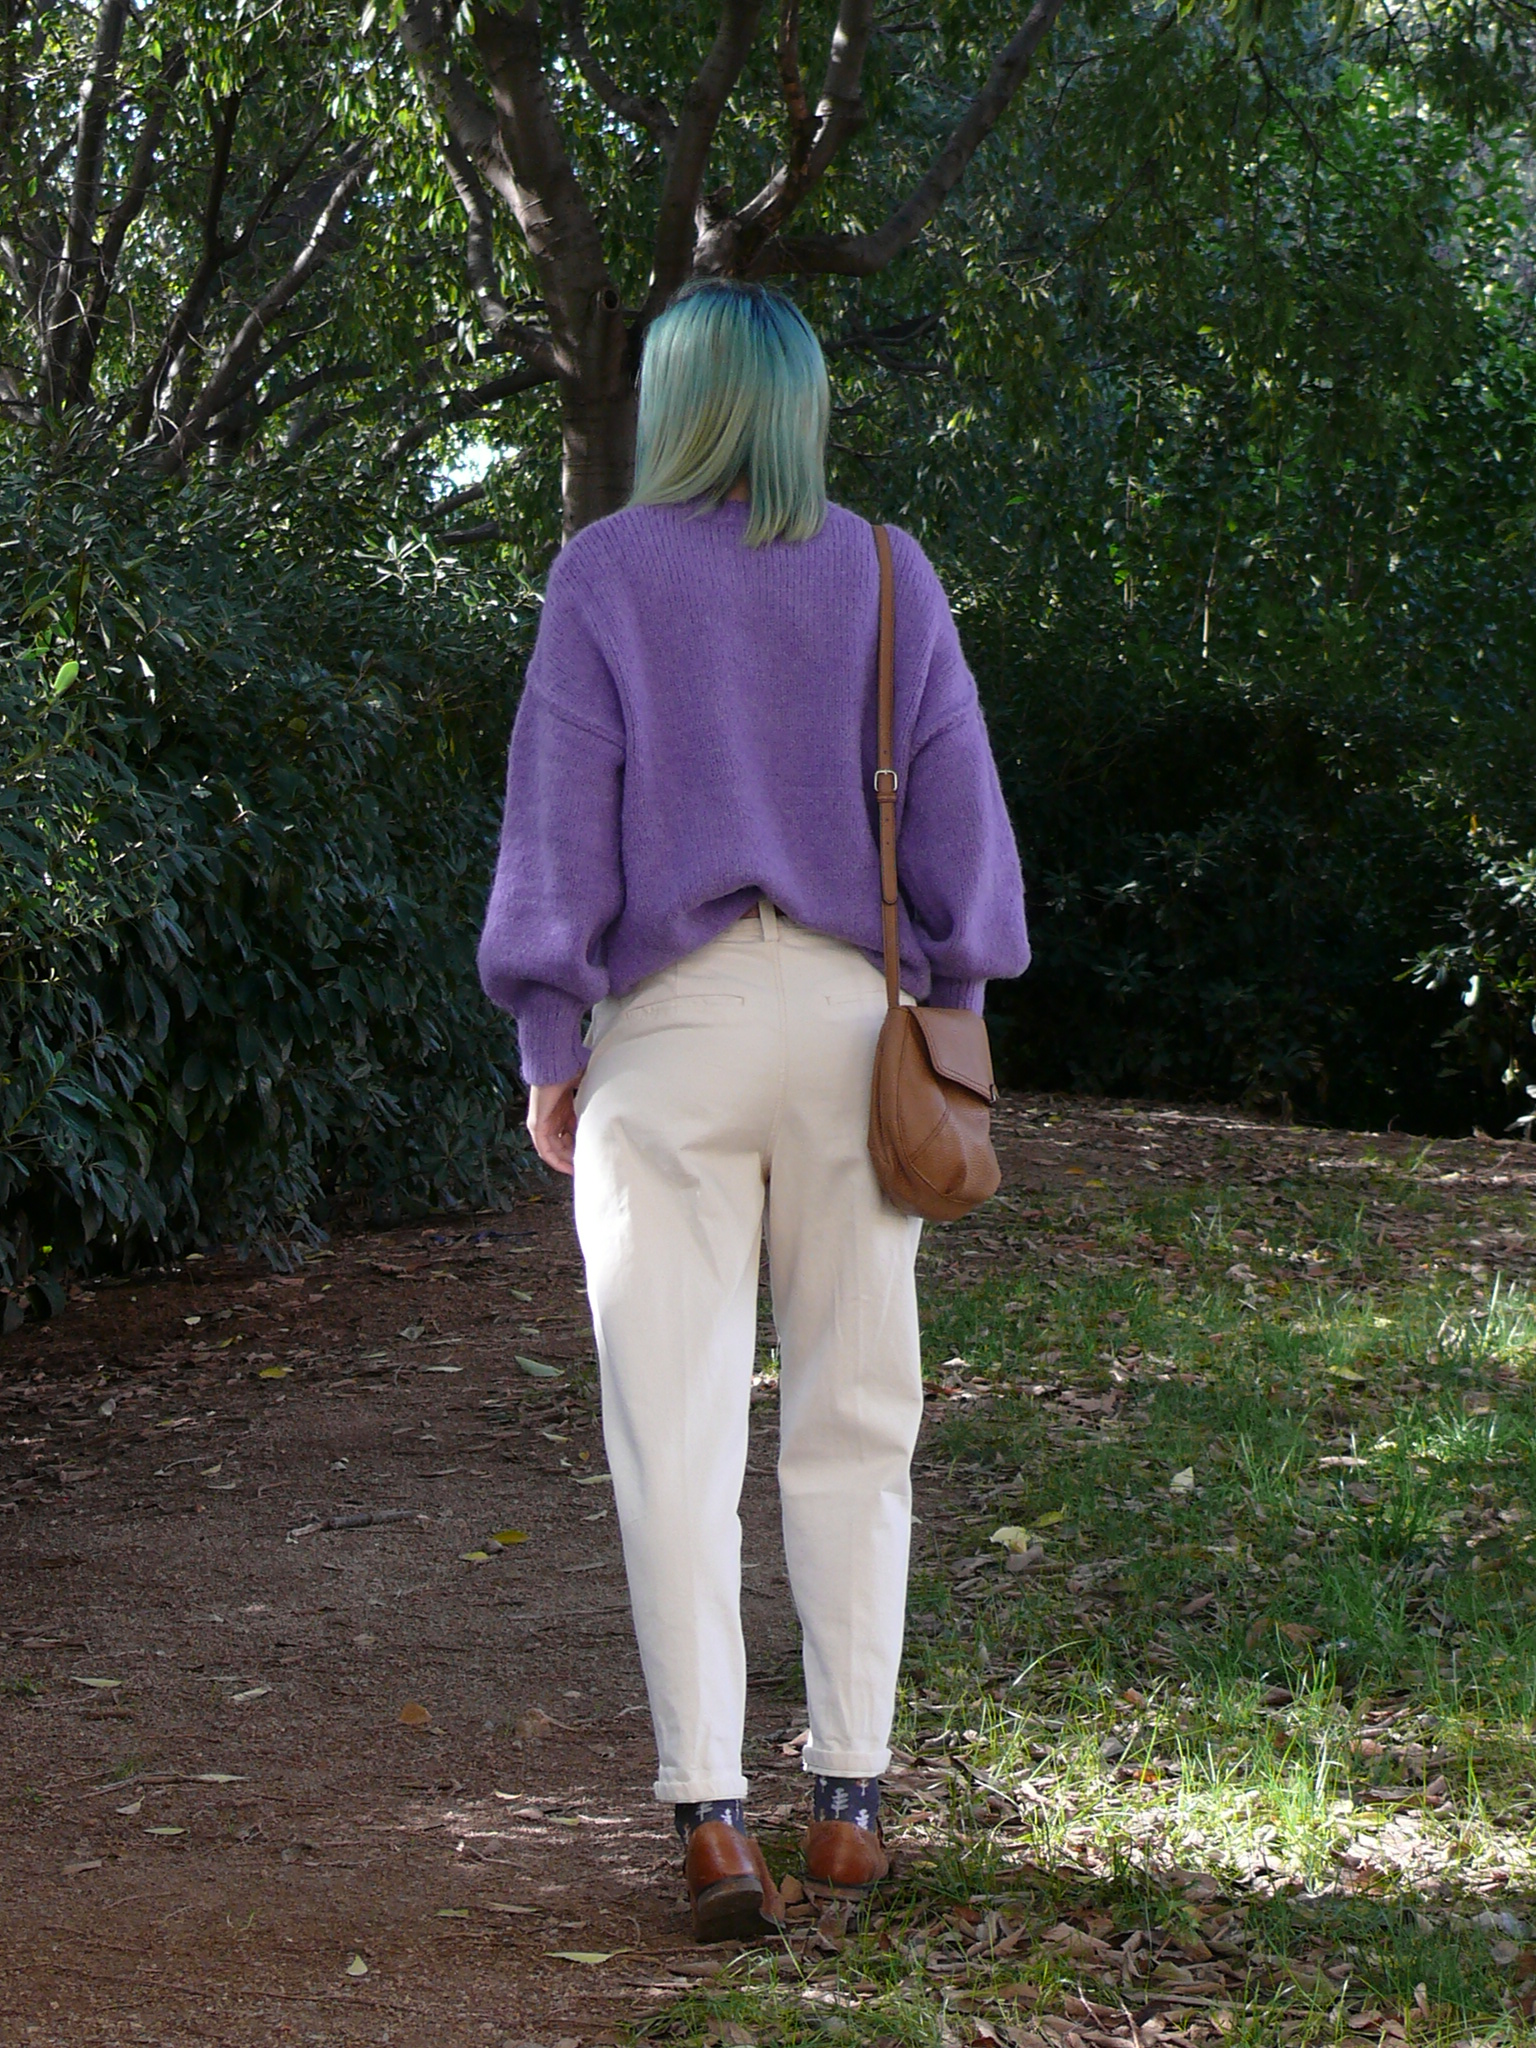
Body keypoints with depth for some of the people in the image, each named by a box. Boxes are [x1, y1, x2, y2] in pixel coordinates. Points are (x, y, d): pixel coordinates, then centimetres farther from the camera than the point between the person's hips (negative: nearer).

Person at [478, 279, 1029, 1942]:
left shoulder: (608, 576, -2)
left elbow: (559, 820, -4)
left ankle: (708, 1817, -8)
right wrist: (950, 1010, 13)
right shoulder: (888, 578, 6)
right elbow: (955, 809, 5)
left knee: (674, 1430, -2)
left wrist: (548, 1051, 2)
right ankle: (848, 1801, 13)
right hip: (852, 1013, 2)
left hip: (673, 1023, -2)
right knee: (852, 1416, 10)